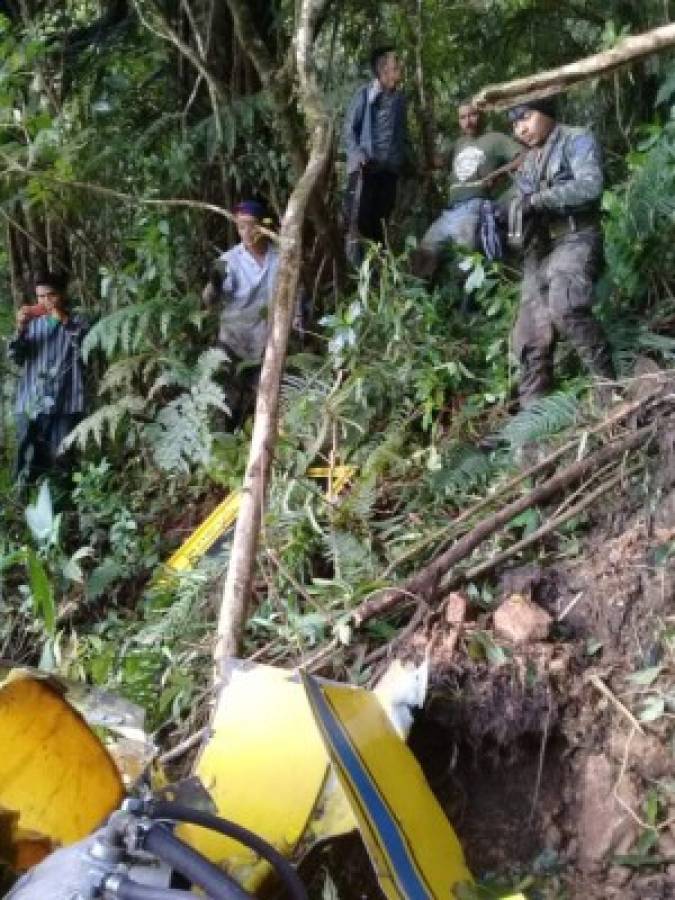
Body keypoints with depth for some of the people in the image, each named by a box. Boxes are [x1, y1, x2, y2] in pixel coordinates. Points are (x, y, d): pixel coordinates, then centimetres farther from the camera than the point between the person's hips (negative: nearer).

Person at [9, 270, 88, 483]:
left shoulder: (77, 322, 5)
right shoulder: (33, 323, 14)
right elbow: (15, 357, 8)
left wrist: (65, 321, -18)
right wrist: (20, 329, -8)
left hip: (64, 406, -3)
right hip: (30, 405, 3)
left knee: (61, 466, -5)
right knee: (28, 469, 6)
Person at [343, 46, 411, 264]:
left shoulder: (399, 98, 13)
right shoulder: (365, 94, -2)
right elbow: (349, 128, -3)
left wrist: (407, 157, 11)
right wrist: (358, 155, -15)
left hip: (390, 167, 5)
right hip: (366, 167, -5)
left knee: (382, 218, 9)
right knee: (360, 216, -10)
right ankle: (353, 262, -6)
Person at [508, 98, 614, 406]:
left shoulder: (577, 140, -1)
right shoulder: (527, 162, 21)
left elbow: (589, 186, -18)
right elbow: (523, 205, 14)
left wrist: (537, 199, -19)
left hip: (575, 239, -7)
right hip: (538, 248, 7)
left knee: (565, 308, -30)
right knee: (531, 333, 0)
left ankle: (608, 382, -18)